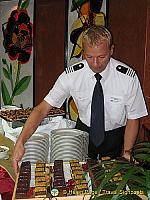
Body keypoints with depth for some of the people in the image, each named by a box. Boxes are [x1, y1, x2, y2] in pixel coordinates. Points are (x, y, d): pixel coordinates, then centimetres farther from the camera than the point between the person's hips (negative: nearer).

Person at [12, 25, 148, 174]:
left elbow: (133, 119, -10)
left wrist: (127, 152, -23)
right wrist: (20, 142, -32)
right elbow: (42, 108, -20)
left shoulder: (128, 77, -21)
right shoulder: (71, 74, -19)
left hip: (115, 136, 0)